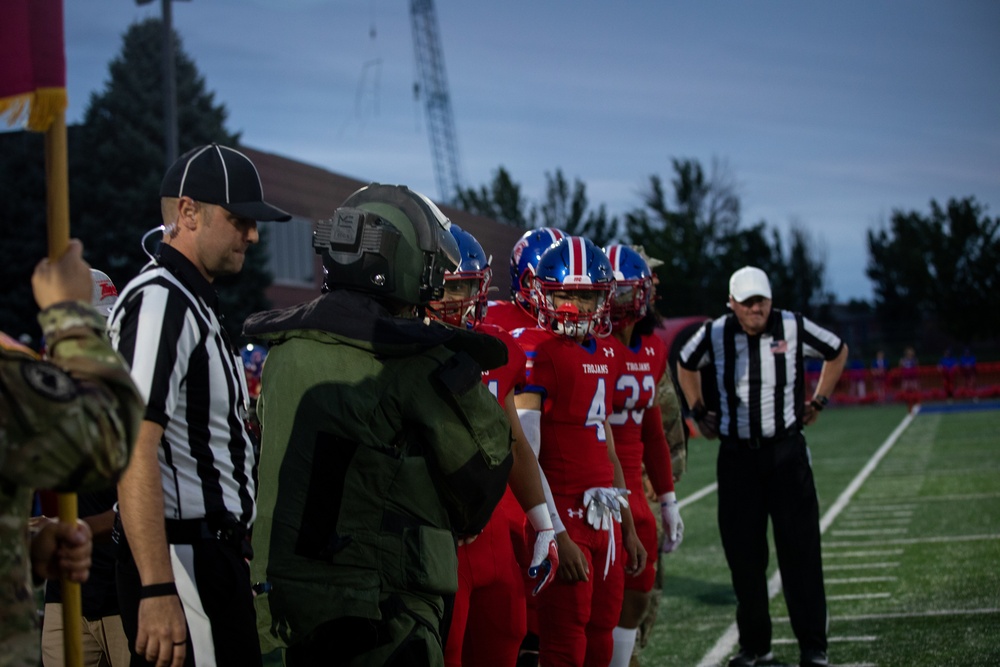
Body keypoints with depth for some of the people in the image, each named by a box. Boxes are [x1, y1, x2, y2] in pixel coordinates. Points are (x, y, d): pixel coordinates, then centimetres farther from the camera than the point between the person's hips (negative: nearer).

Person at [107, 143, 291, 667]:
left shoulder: (193, 304, 19)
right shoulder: (159, 302, -14)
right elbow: (135, 452, -22)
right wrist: (158, 590, -26)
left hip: (209, 551, 10)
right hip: (182, 562, -10)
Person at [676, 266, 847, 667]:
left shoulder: (793, 328, -5)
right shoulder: (715, 335, -1)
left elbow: (837, 351, 13)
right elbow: (686, 364, 21)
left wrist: (817, 402, 9)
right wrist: (698, 412, 14)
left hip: (786, 451, -2)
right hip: (736, 456, 2)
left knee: (800, 551, -4)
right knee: (743, 555, 5)